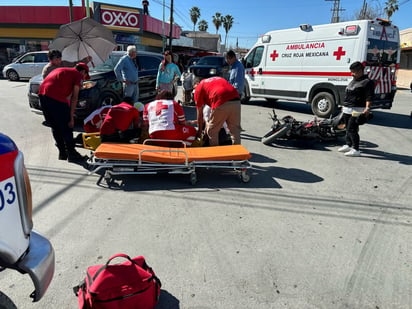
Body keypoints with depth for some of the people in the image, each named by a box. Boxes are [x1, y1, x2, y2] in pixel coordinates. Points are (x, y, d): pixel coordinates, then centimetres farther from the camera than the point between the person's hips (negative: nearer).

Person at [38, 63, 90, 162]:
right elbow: (74, 97, 0)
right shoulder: (78, 75, 10)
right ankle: (71, 154, 10)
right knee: (67, 126, 4)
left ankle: (62, 153, 25)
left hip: (42, 93, 8)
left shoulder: (61, 70, 32)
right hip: (56, 96, -8)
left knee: (54, 126, 17)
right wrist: (71, 117, 0)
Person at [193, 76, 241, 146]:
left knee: (212, 131, 13)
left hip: (221, 103, -5)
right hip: (236, 100, 6)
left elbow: (199, 113, 19)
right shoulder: (218, 79, 35)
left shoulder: (199, 88, 18)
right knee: (235, 130, 20)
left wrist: (200, 130, 31)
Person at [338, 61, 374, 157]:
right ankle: (348, 145, 26)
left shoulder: (367, 82, -8)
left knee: (352, 129, -13)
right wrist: (344, 105, 29)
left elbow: (369, 97, -16)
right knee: (348, 128, 14)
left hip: (357, 110, -9)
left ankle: (356, 149, -9)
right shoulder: (353, 81, 19)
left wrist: (367, 108, -26)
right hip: (347, 109, 9)